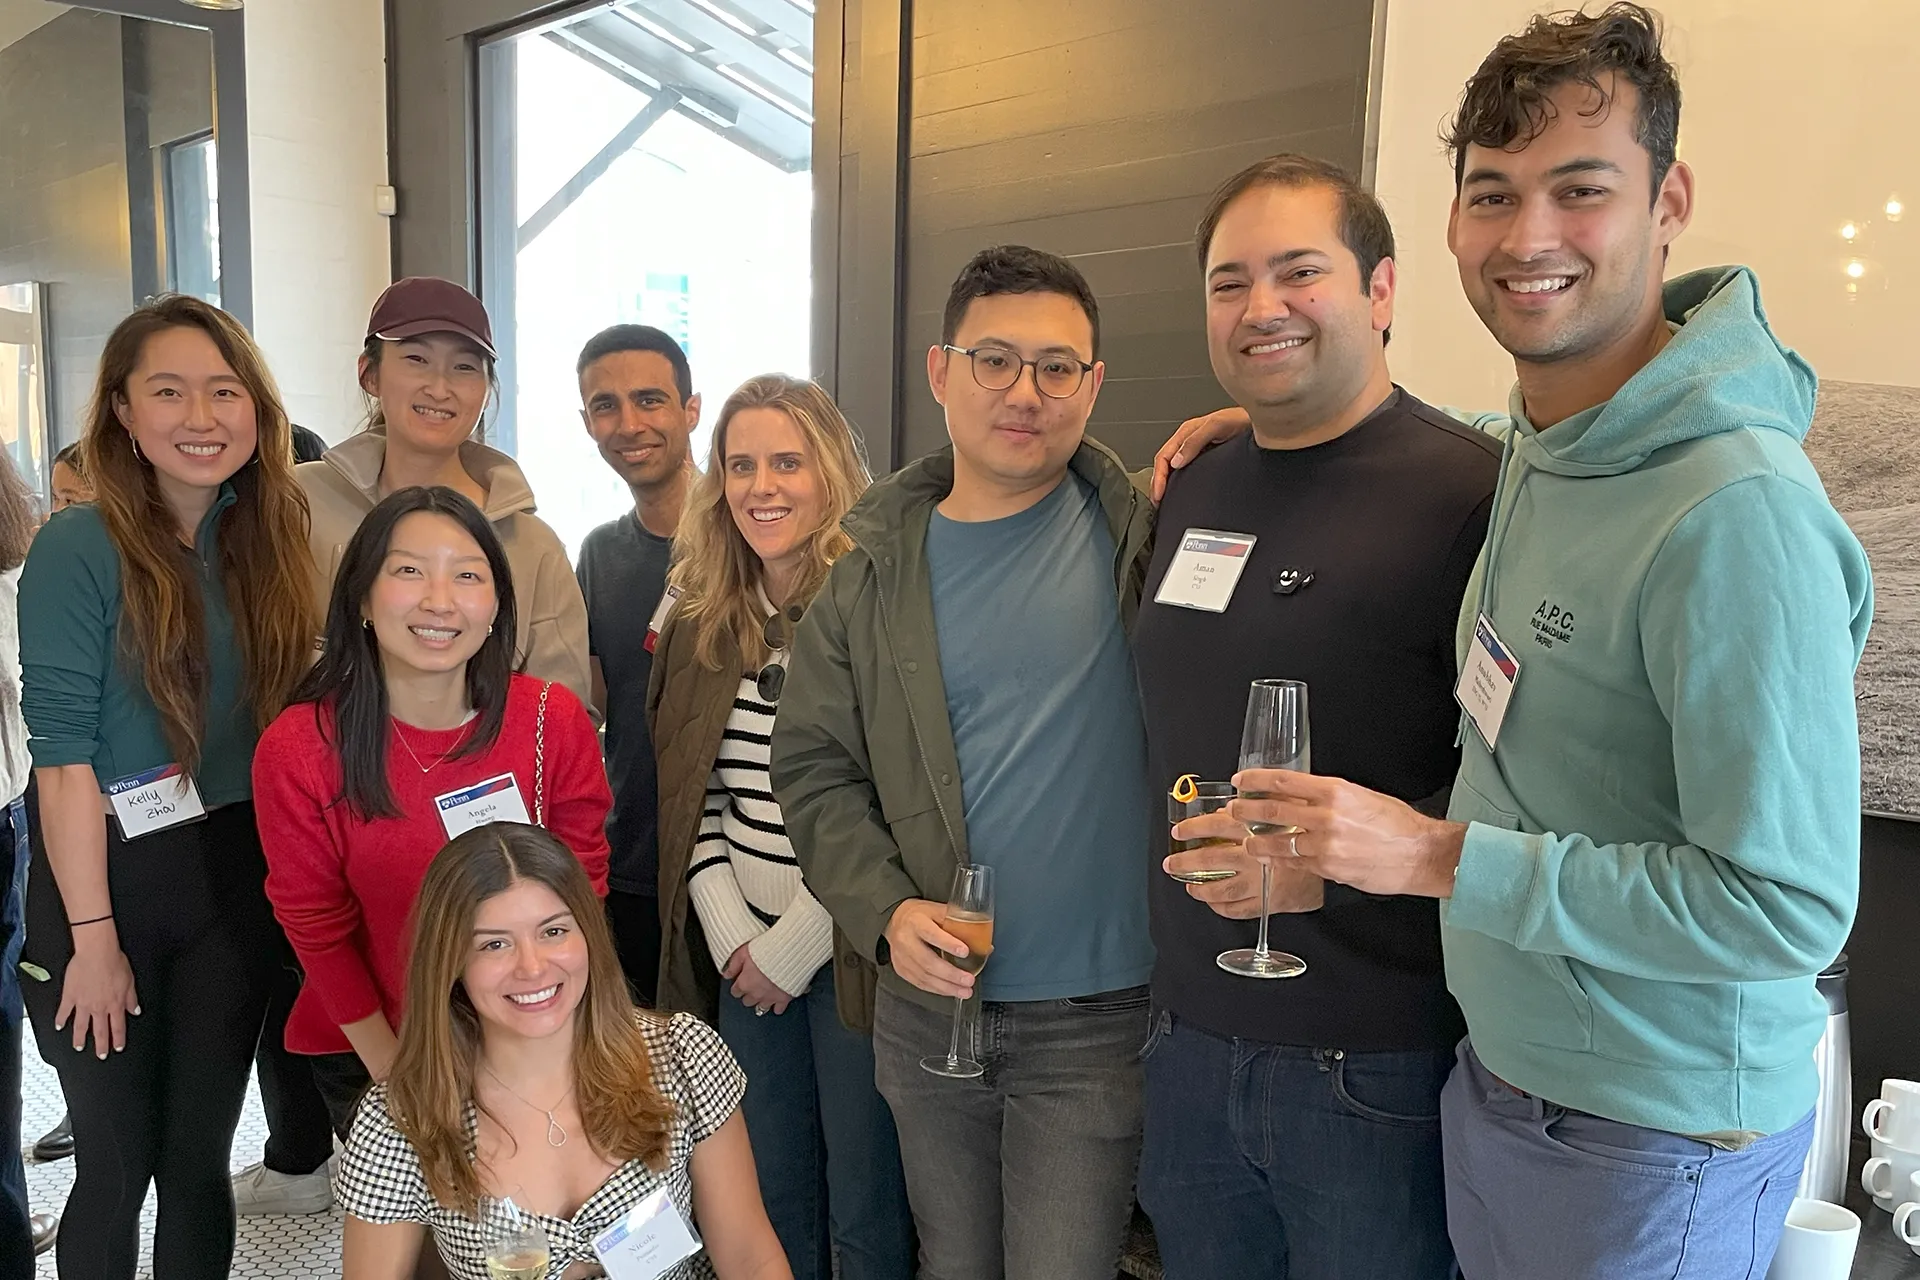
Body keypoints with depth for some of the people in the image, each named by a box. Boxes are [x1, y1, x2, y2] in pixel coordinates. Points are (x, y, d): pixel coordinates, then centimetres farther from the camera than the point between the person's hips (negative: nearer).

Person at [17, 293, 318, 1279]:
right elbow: (63, 755, -14)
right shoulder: (79, 548, -12)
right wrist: (94, 938, -14)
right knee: (118, 1168, 8)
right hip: (111, 876, -4)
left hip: (236, 875, 4)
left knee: (201, 1154, 14)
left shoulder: (269, 540, 3)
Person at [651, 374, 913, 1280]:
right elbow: (689, 798, 8)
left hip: (849, 955, -5)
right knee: (771, 1199, 19)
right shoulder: (700, 623, 7)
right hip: (743, 958, 6)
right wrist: (732, 935, -3)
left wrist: (794, 943, -11)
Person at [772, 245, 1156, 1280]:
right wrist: (885, 911, -11)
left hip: (1096, 1016, -3)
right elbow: (815, 770, 3)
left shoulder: (1145, 533, -6)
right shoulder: (872, 575, 1)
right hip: (928, 1008, 3)